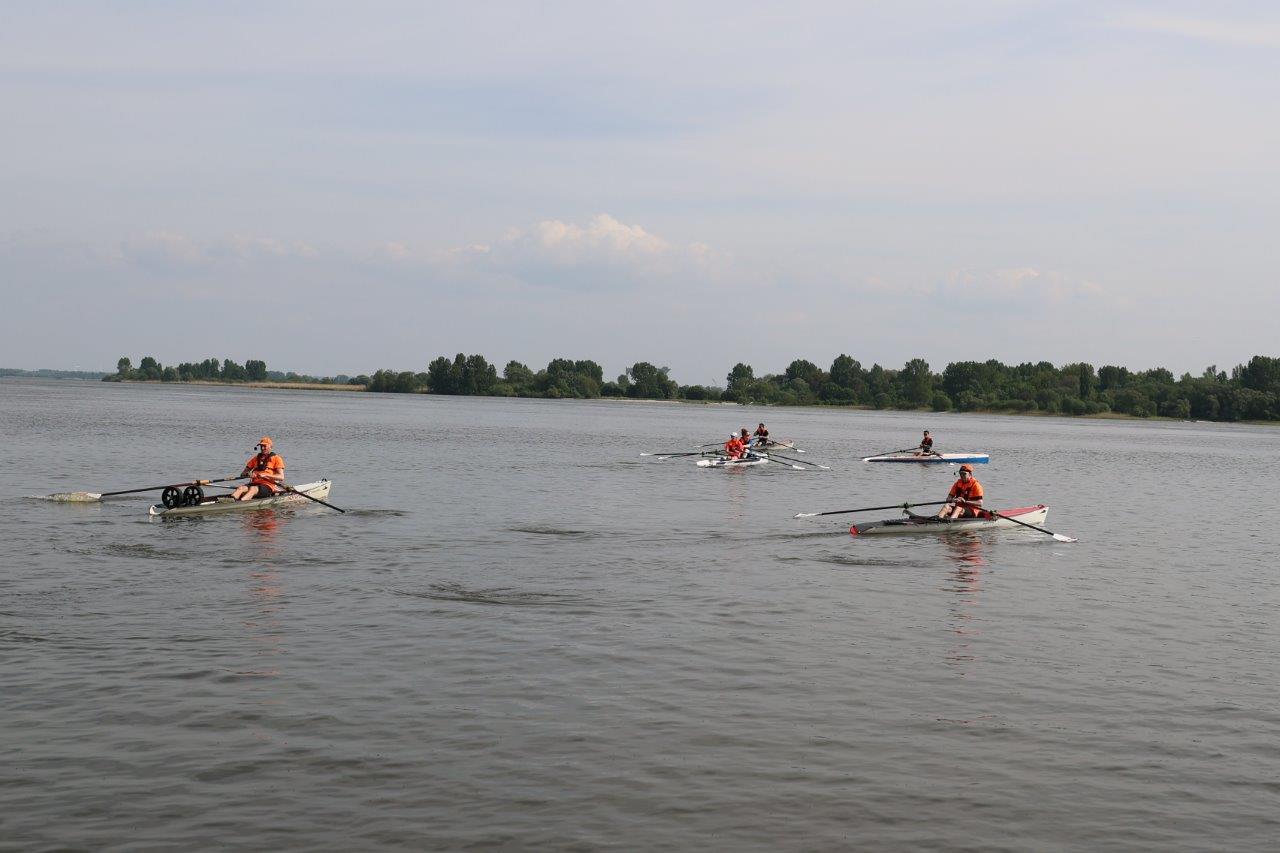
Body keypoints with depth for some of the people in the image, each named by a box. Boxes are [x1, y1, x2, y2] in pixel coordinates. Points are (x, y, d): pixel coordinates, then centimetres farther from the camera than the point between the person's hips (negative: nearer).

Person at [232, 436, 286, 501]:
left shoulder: (276, 458, 7)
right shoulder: (256, 458, 23)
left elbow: (281, 477, -5)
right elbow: (242, 474, 20)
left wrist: (265, 475, -17)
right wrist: (247, 474, -5)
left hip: (268, 486, -5)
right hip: (254, 483, 5)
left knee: (253, 489, -37)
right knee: (241, 488, -29)